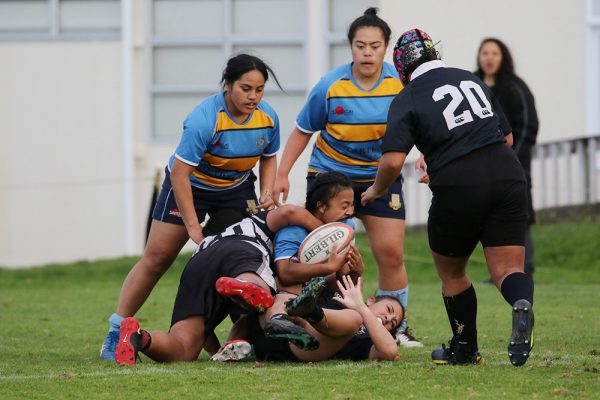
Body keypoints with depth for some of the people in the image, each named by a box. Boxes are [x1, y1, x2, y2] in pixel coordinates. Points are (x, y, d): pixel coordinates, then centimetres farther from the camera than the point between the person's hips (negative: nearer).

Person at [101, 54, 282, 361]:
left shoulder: (268, 118, -13)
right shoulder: (204, 119, -32)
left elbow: (268, 157, 8)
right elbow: (179, 173, -31)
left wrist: (267, 193, -11)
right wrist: (193, 227, -31)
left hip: (236, 190, 5)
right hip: (190, 186, -5)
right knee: (157, 258, -6)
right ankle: (116, 331, 0)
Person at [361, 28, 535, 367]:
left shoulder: (408, 100, 2)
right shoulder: (472, 80, 17)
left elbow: (393, 161, -9)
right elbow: (507, 136, 22)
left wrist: (376, 191, 11)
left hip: (457, 189, -3)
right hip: (508, 173, 3)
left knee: (451, 272, 20)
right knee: (507, 269, 2)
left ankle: (466, 349, 28)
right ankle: (522, 303, -31)